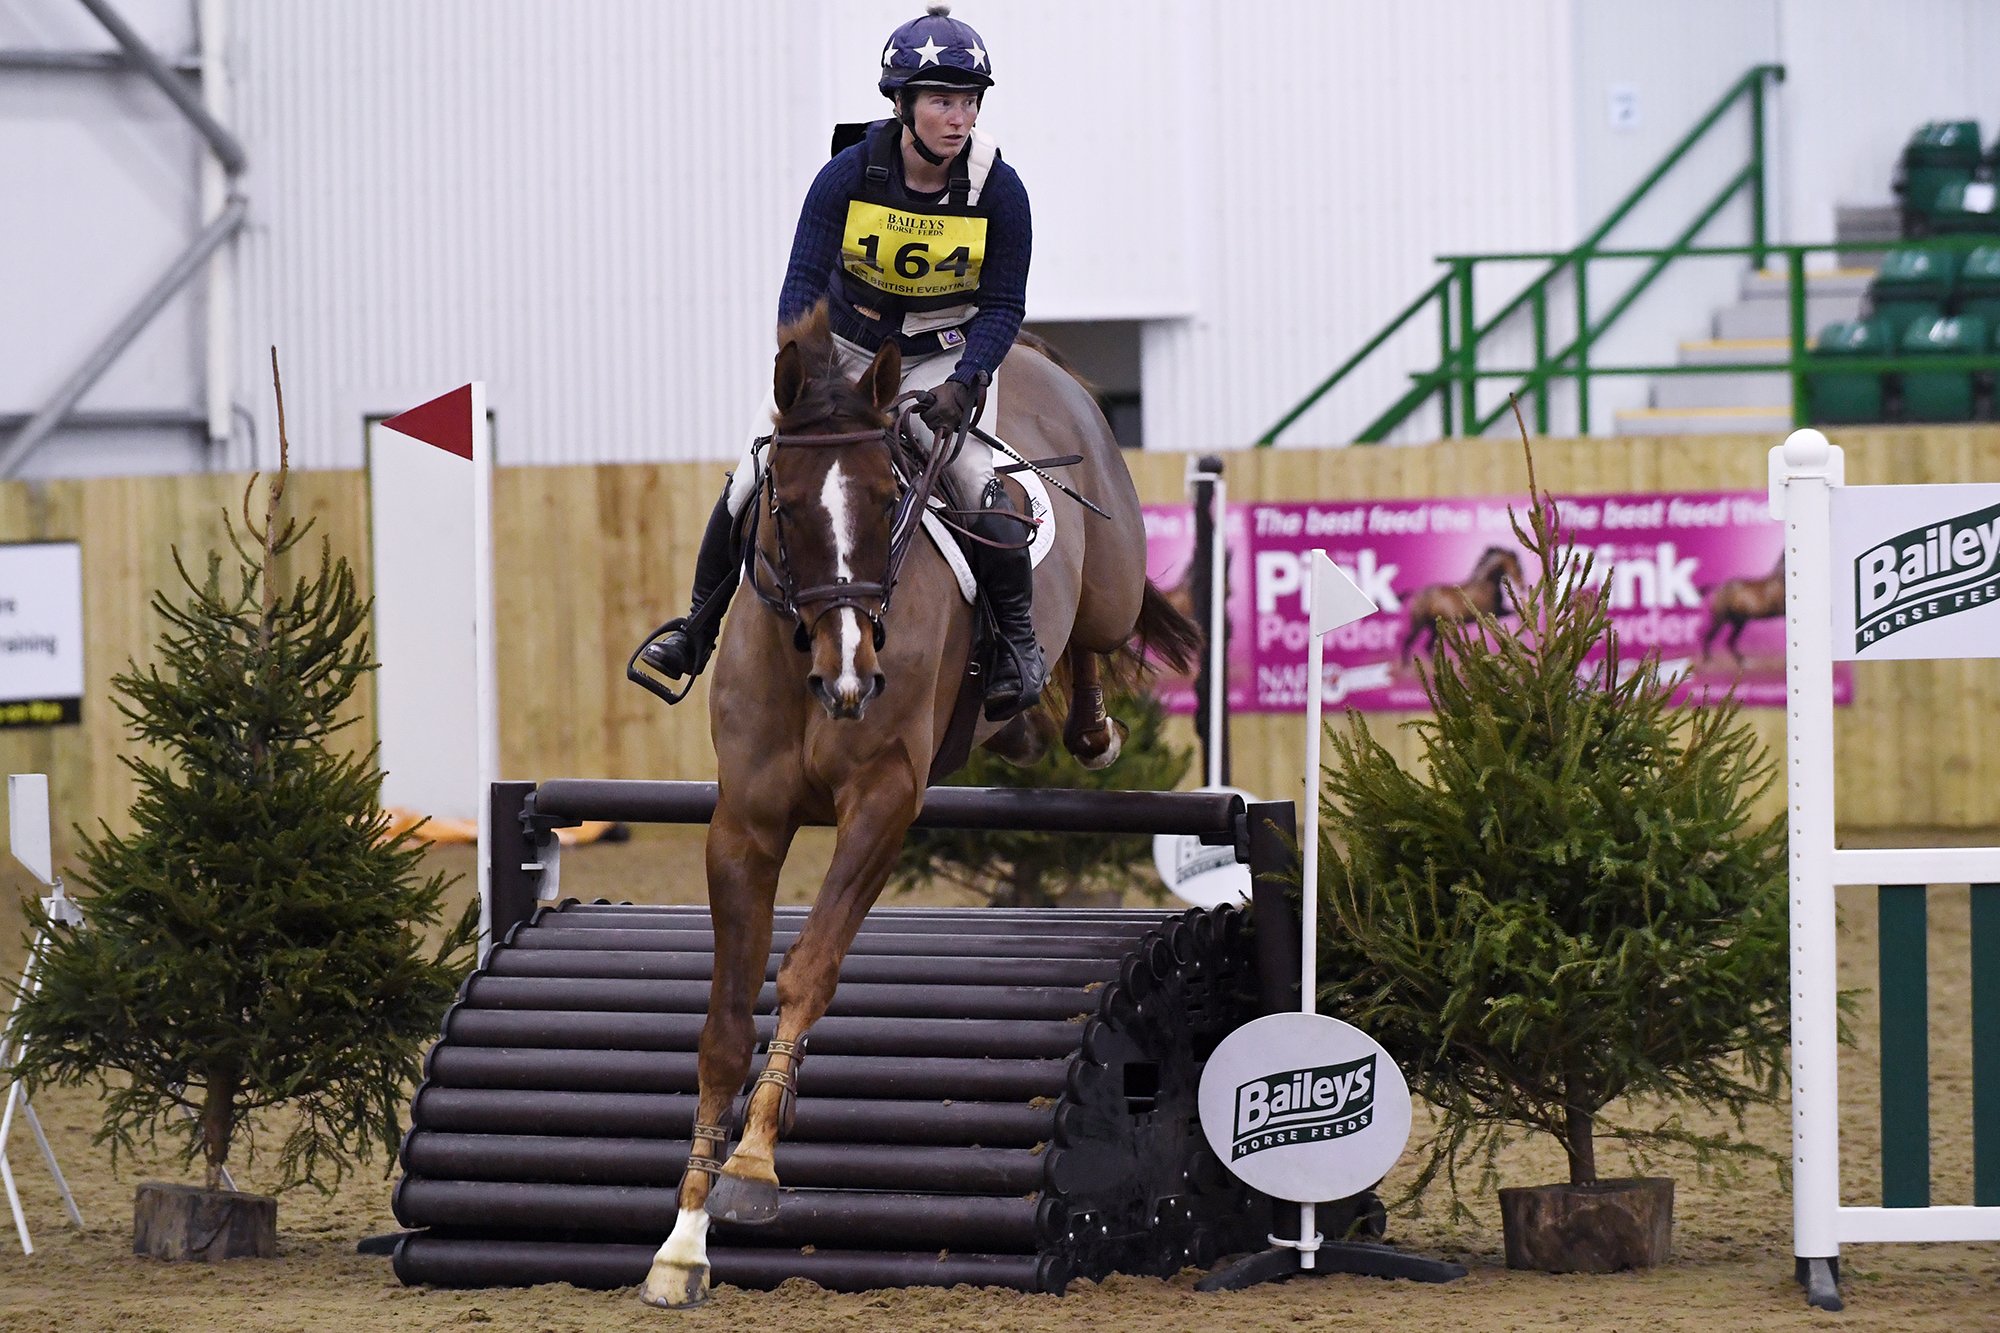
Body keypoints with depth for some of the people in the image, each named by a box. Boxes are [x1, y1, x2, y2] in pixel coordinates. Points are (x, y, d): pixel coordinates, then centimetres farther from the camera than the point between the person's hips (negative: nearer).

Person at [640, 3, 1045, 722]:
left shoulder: (999, 191, -18)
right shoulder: (850, 174, -18)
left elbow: (1002, 307, -11)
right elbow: (804, 279, -18)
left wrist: (962, 386, -26)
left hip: (945, 358, -1)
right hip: (842, 345, 1)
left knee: (975, 481, -24)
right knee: (753, 475, -6)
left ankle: (1019, 637, -3)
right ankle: (698, 623, 16)